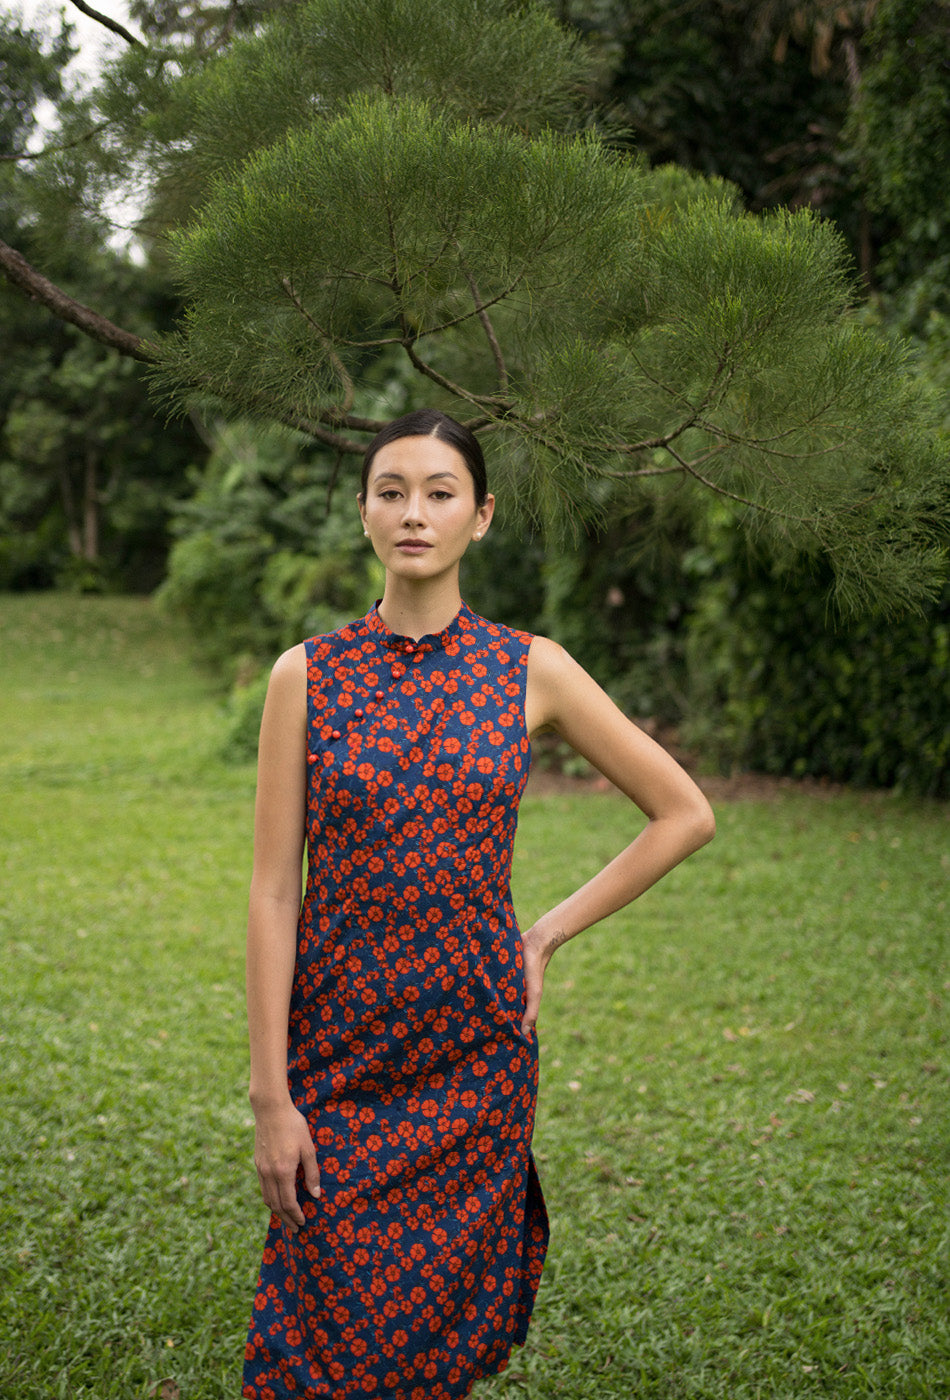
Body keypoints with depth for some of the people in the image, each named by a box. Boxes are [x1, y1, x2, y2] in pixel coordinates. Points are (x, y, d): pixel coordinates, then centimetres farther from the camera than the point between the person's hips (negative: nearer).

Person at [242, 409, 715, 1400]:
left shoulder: (530, 672, -1)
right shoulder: (307, 675, -3)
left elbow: (685, 814, 5)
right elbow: (274, 889, -5)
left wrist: (547, 935, 0)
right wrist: (269, 1094, -8)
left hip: (474, 1055, 1)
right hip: (338, 1049, 0)